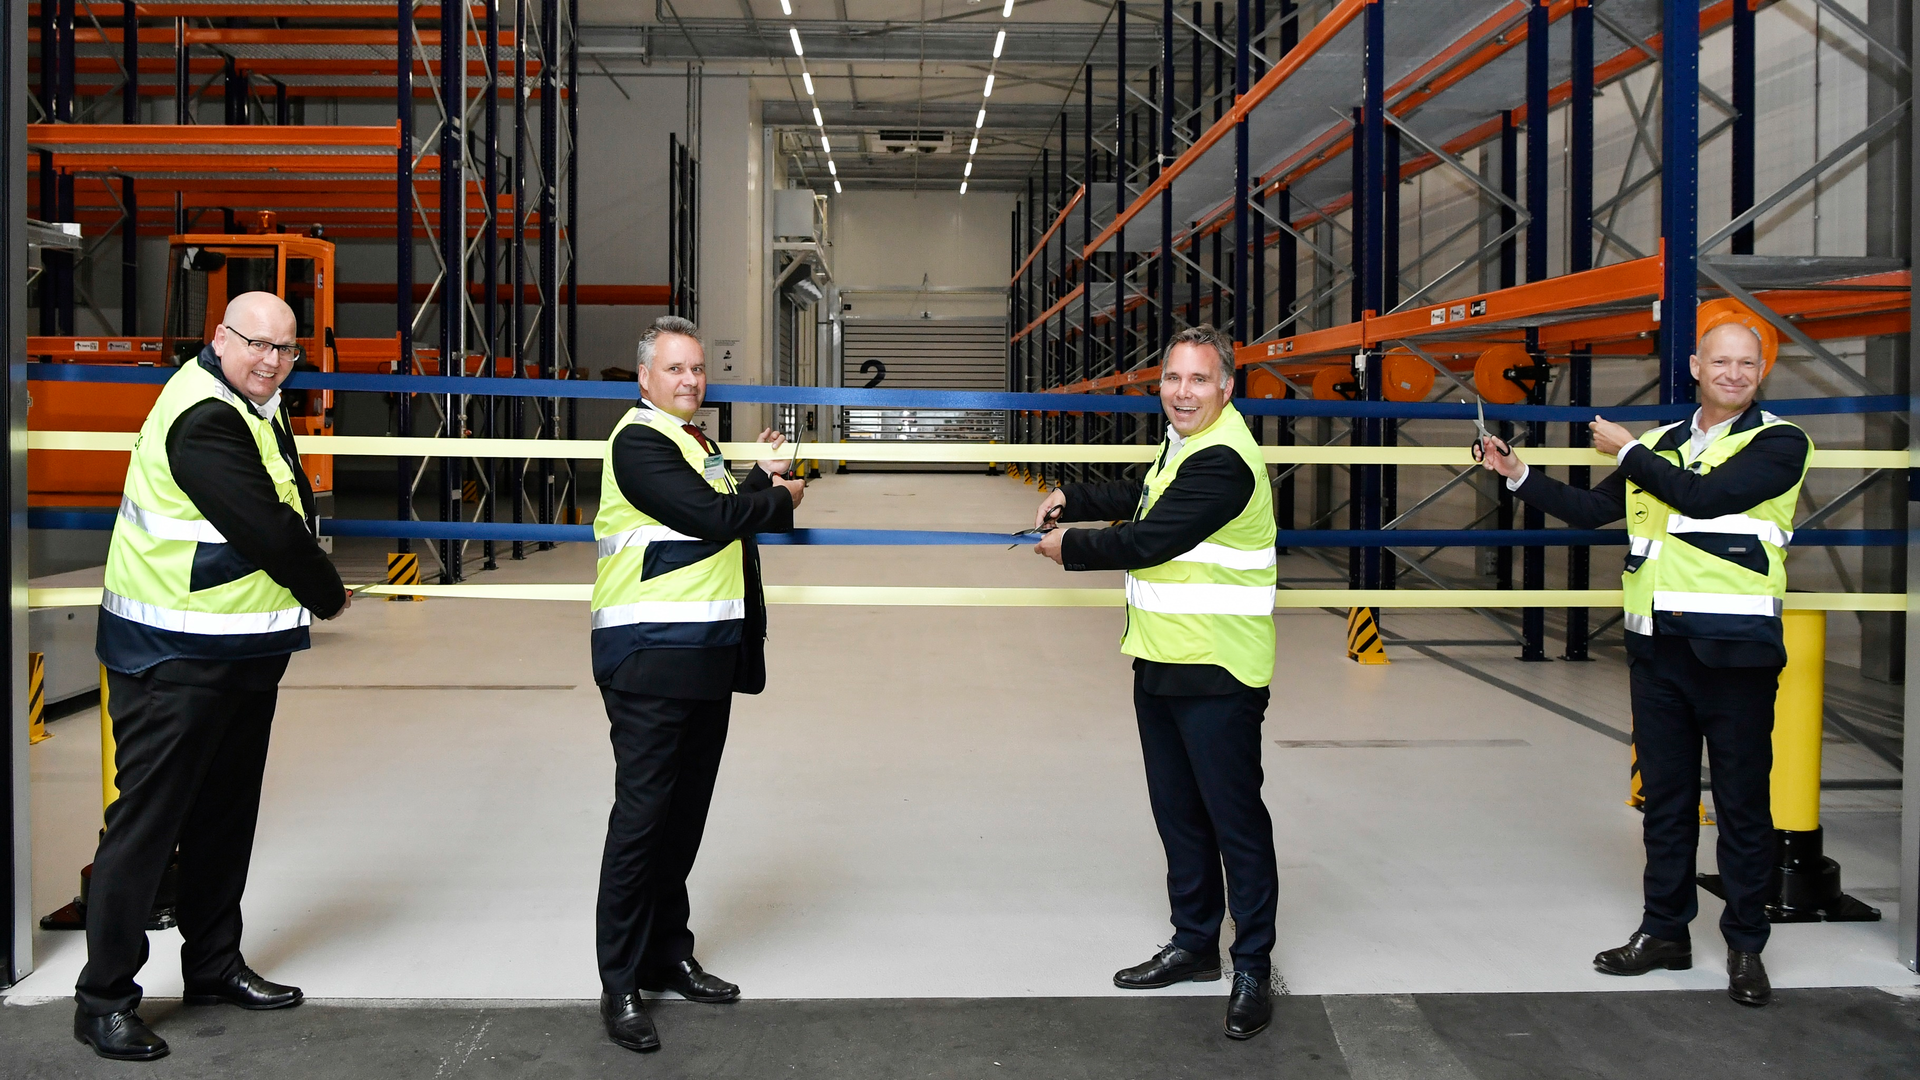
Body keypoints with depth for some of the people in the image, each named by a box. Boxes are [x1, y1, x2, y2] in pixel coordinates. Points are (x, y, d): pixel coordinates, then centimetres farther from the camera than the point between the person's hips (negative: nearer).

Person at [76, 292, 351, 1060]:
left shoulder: (253, 408, 13)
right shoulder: (201, 418, -20)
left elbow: (295, 510, 15)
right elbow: (269, 531, -22)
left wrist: (302, 574, -4)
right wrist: (328, 595, -7)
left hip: (244, 650, 10)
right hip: (173, 658, -10)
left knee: (225, 814, 17)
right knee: (146, 822, -4)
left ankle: (213, 965, 30)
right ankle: (103, 999, 5)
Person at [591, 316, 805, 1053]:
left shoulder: (695, 443, 21)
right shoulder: (639, 441, -10)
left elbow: (731, 518, 18)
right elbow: (711, 517, -18)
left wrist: (762, 482, 2)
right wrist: (777, 498, -4)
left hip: (708, 657, 9)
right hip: (650, 658, -9)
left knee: (684, 814, 15)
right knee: (641, 814, -6)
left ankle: (667, 955, 27)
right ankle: (620, 985, 2)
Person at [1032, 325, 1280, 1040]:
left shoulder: (1224, 460, -20)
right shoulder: (1185, 444, 13)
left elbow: (1149, 540, -21)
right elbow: (1143, 498, 28)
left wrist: (1071, 547, -7)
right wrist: (1073, 499, 15)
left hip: (1216, 674, -10)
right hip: (1160, 661, 10)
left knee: (1235, 818, 0)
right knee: (1178, 813, 18)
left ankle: (1253, 968, 12)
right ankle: (1194, 944, 32)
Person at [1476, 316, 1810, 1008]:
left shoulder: (1778, 443, -4)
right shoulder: (1661, 445, 14)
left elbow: (1705, 495, -19)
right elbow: (1590, 511, 17)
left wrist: (1628, 451, -7)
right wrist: (1519, 476, 7)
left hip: (1736, 646, -5)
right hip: (1657, 643, 5)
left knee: (1742, 801, 3)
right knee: (1665, 796, 13)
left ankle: (1745, 944, 15)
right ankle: (1665, 930, 25)